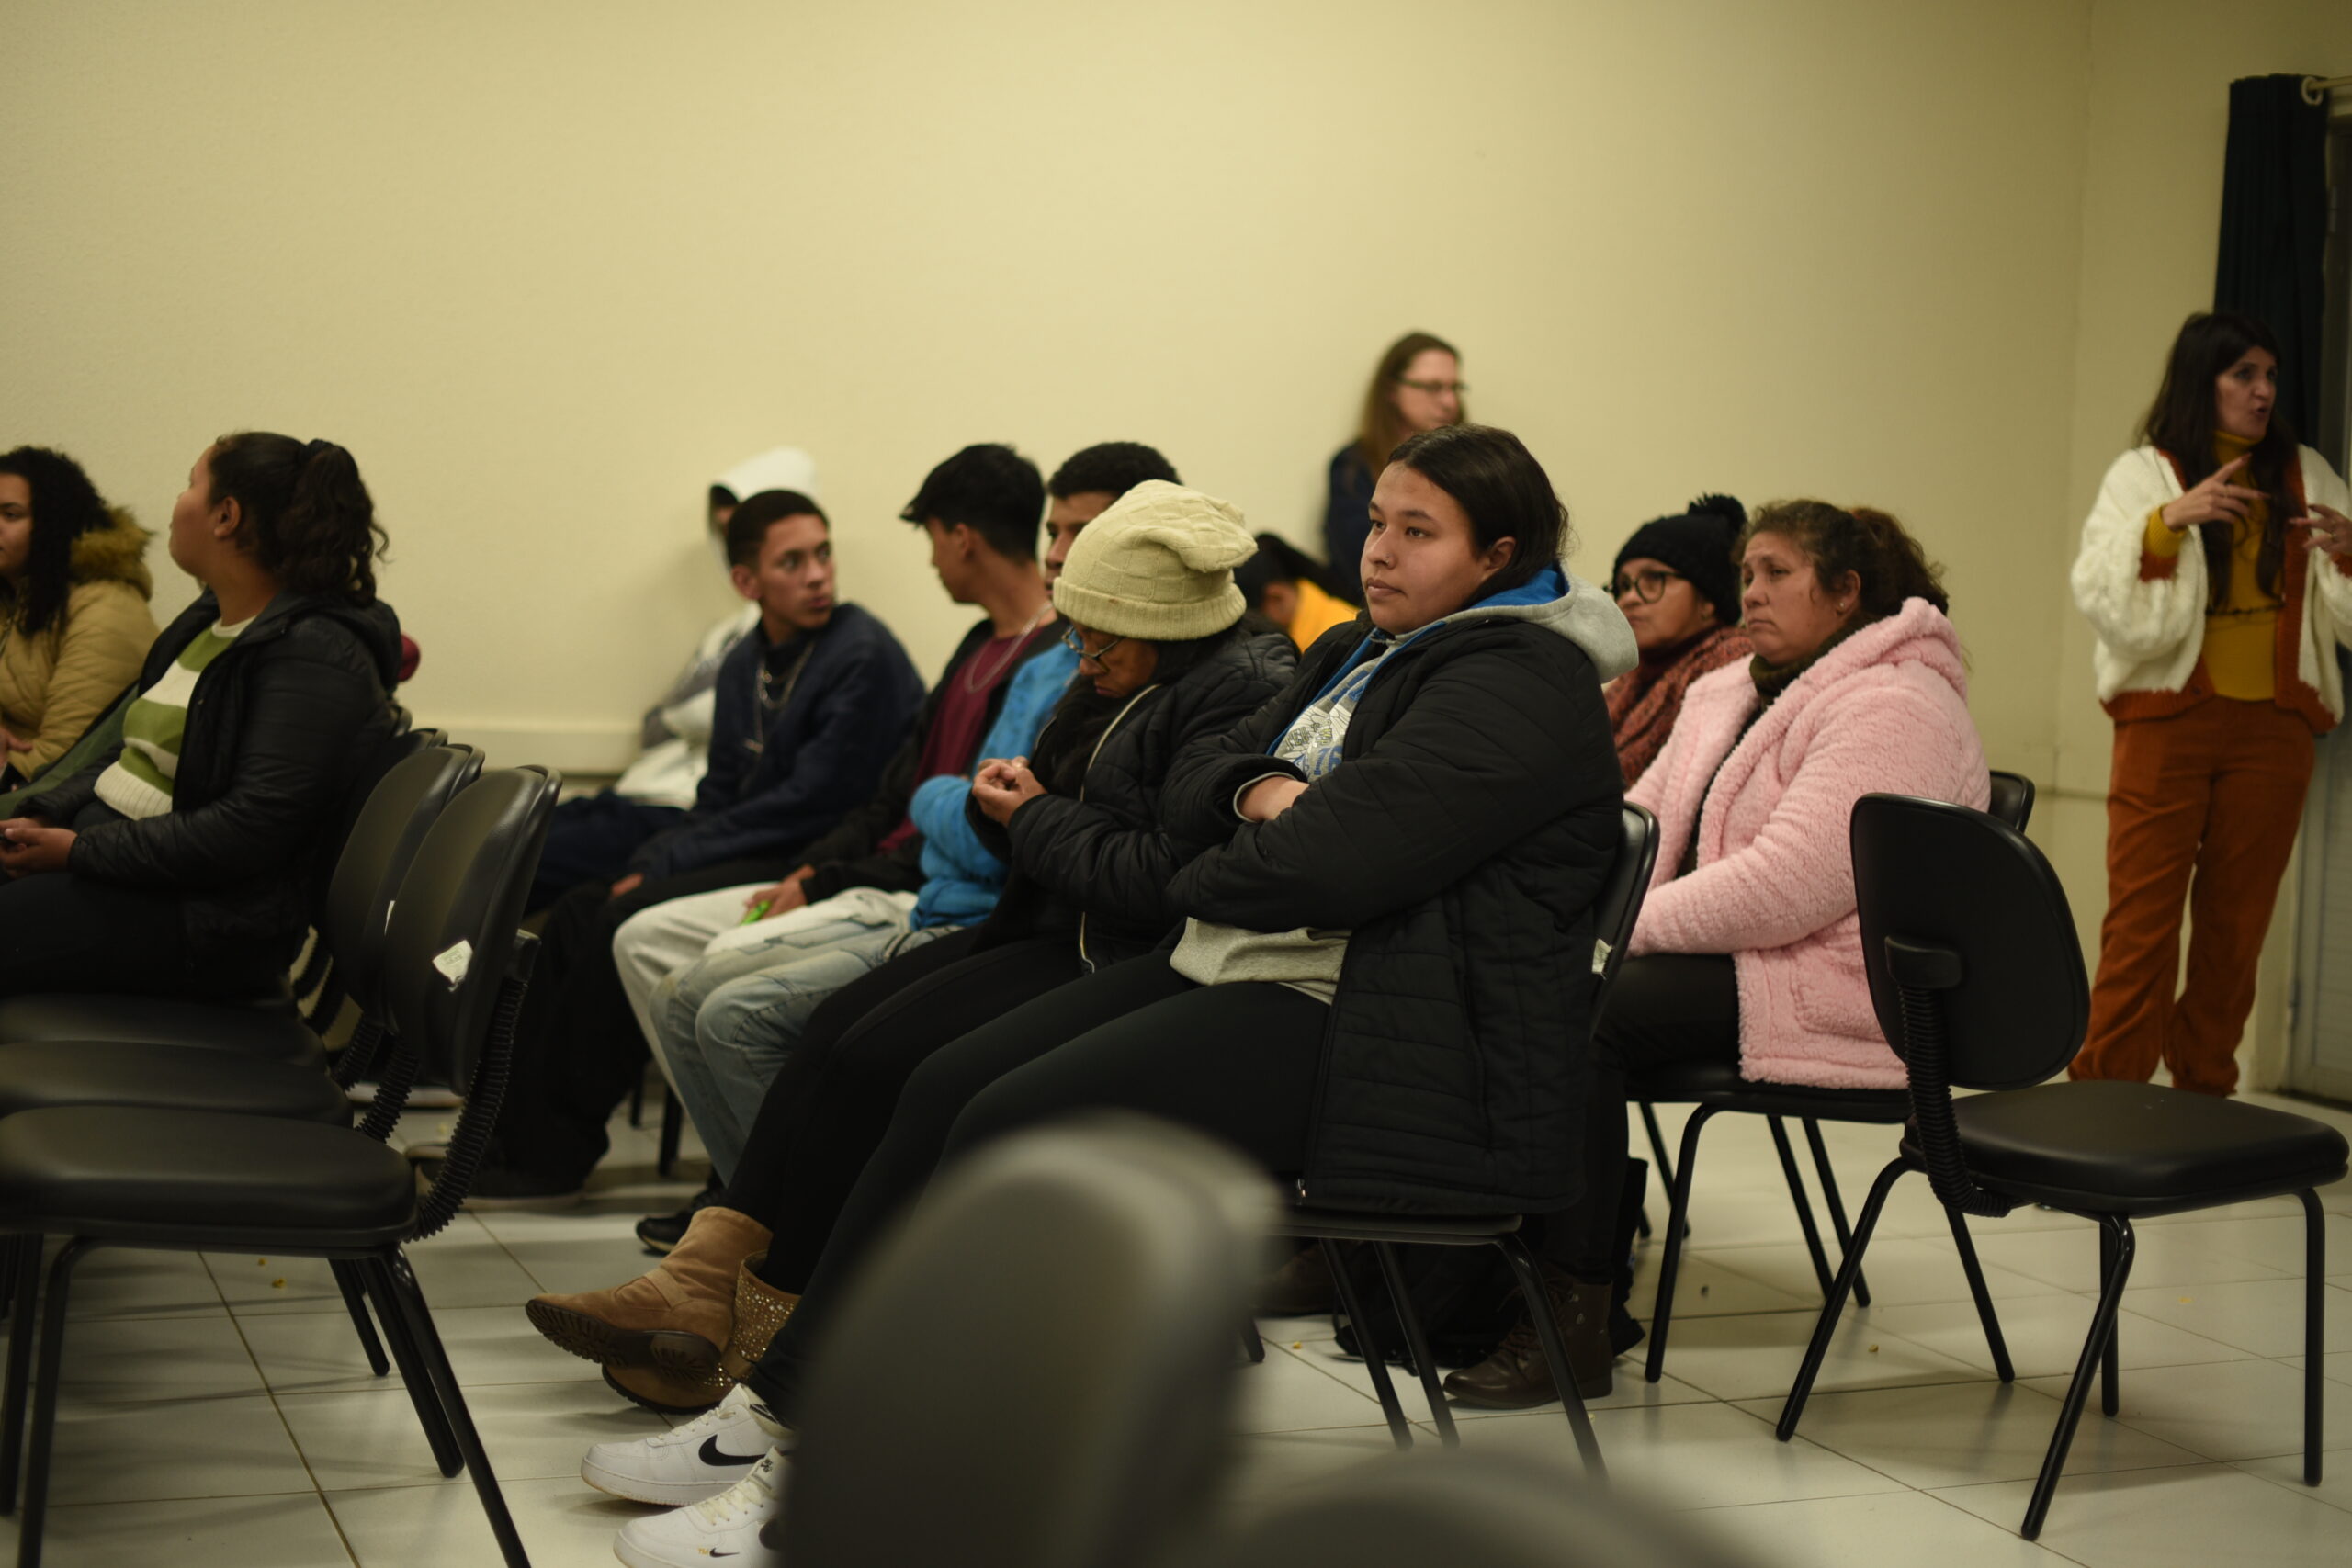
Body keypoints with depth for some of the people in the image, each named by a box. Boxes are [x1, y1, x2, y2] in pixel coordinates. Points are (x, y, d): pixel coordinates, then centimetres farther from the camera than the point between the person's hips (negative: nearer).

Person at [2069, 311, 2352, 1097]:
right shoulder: (2145, 474, 4)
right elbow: (2101, 596, -8)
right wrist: (2169, 519, -20)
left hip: (2273, 728, 3)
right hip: (2169, 719, -3)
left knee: (2236, 918, 6)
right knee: (2143, 914, -6)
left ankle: (2204, 1093, 13)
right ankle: (2106, 1092, -4)